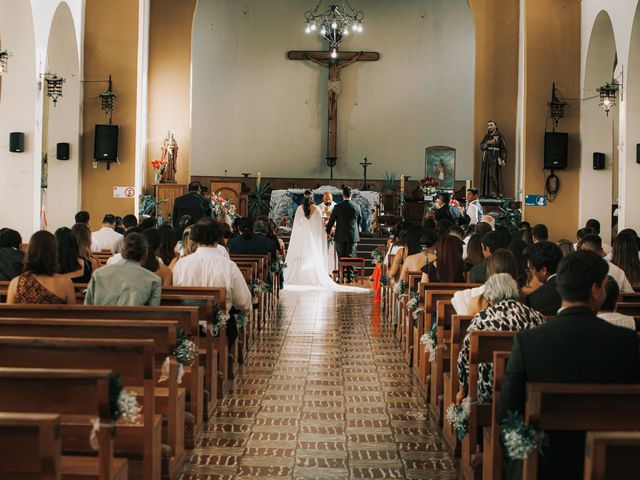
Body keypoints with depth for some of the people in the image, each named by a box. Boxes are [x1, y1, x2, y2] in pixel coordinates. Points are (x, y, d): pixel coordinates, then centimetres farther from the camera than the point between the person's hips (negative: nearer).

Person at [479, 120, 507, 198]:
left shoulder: (500, 136, -2)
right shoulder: (487, 136, 15)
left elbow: (503, 149, -6)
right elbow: (481, 146, 6)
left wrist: (503, 160, -16)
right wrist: (488, 142, -13)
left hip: (495, 159, -6)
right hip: (486, 159, 6)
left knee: (494, 175, -11)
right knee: (486, 176, 0)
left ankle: (497, 194, -9)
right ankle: (487, 193, 2)